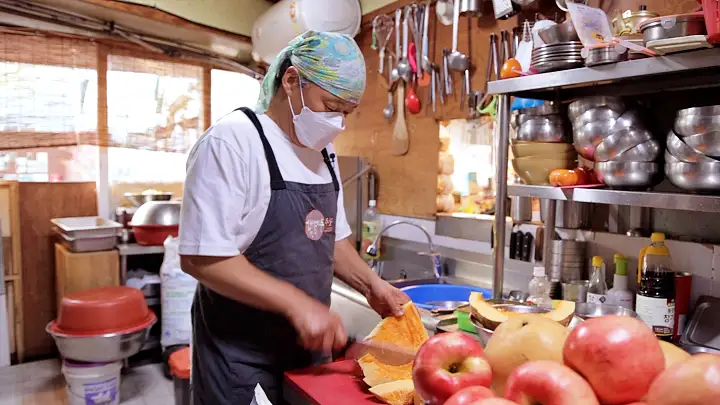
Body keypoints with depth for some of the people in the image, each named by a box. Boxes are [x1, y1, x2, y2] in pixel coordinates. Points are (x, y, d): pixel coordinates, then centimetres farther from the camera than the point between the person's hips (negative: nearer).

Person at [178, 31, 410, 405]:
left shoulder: (322, 150, 6)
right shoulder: (231, 142, -17)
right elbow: (201, 257, -22)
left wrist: (369, 284, -2)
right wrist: (297, 303, -24)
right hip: (240, 354, -7)